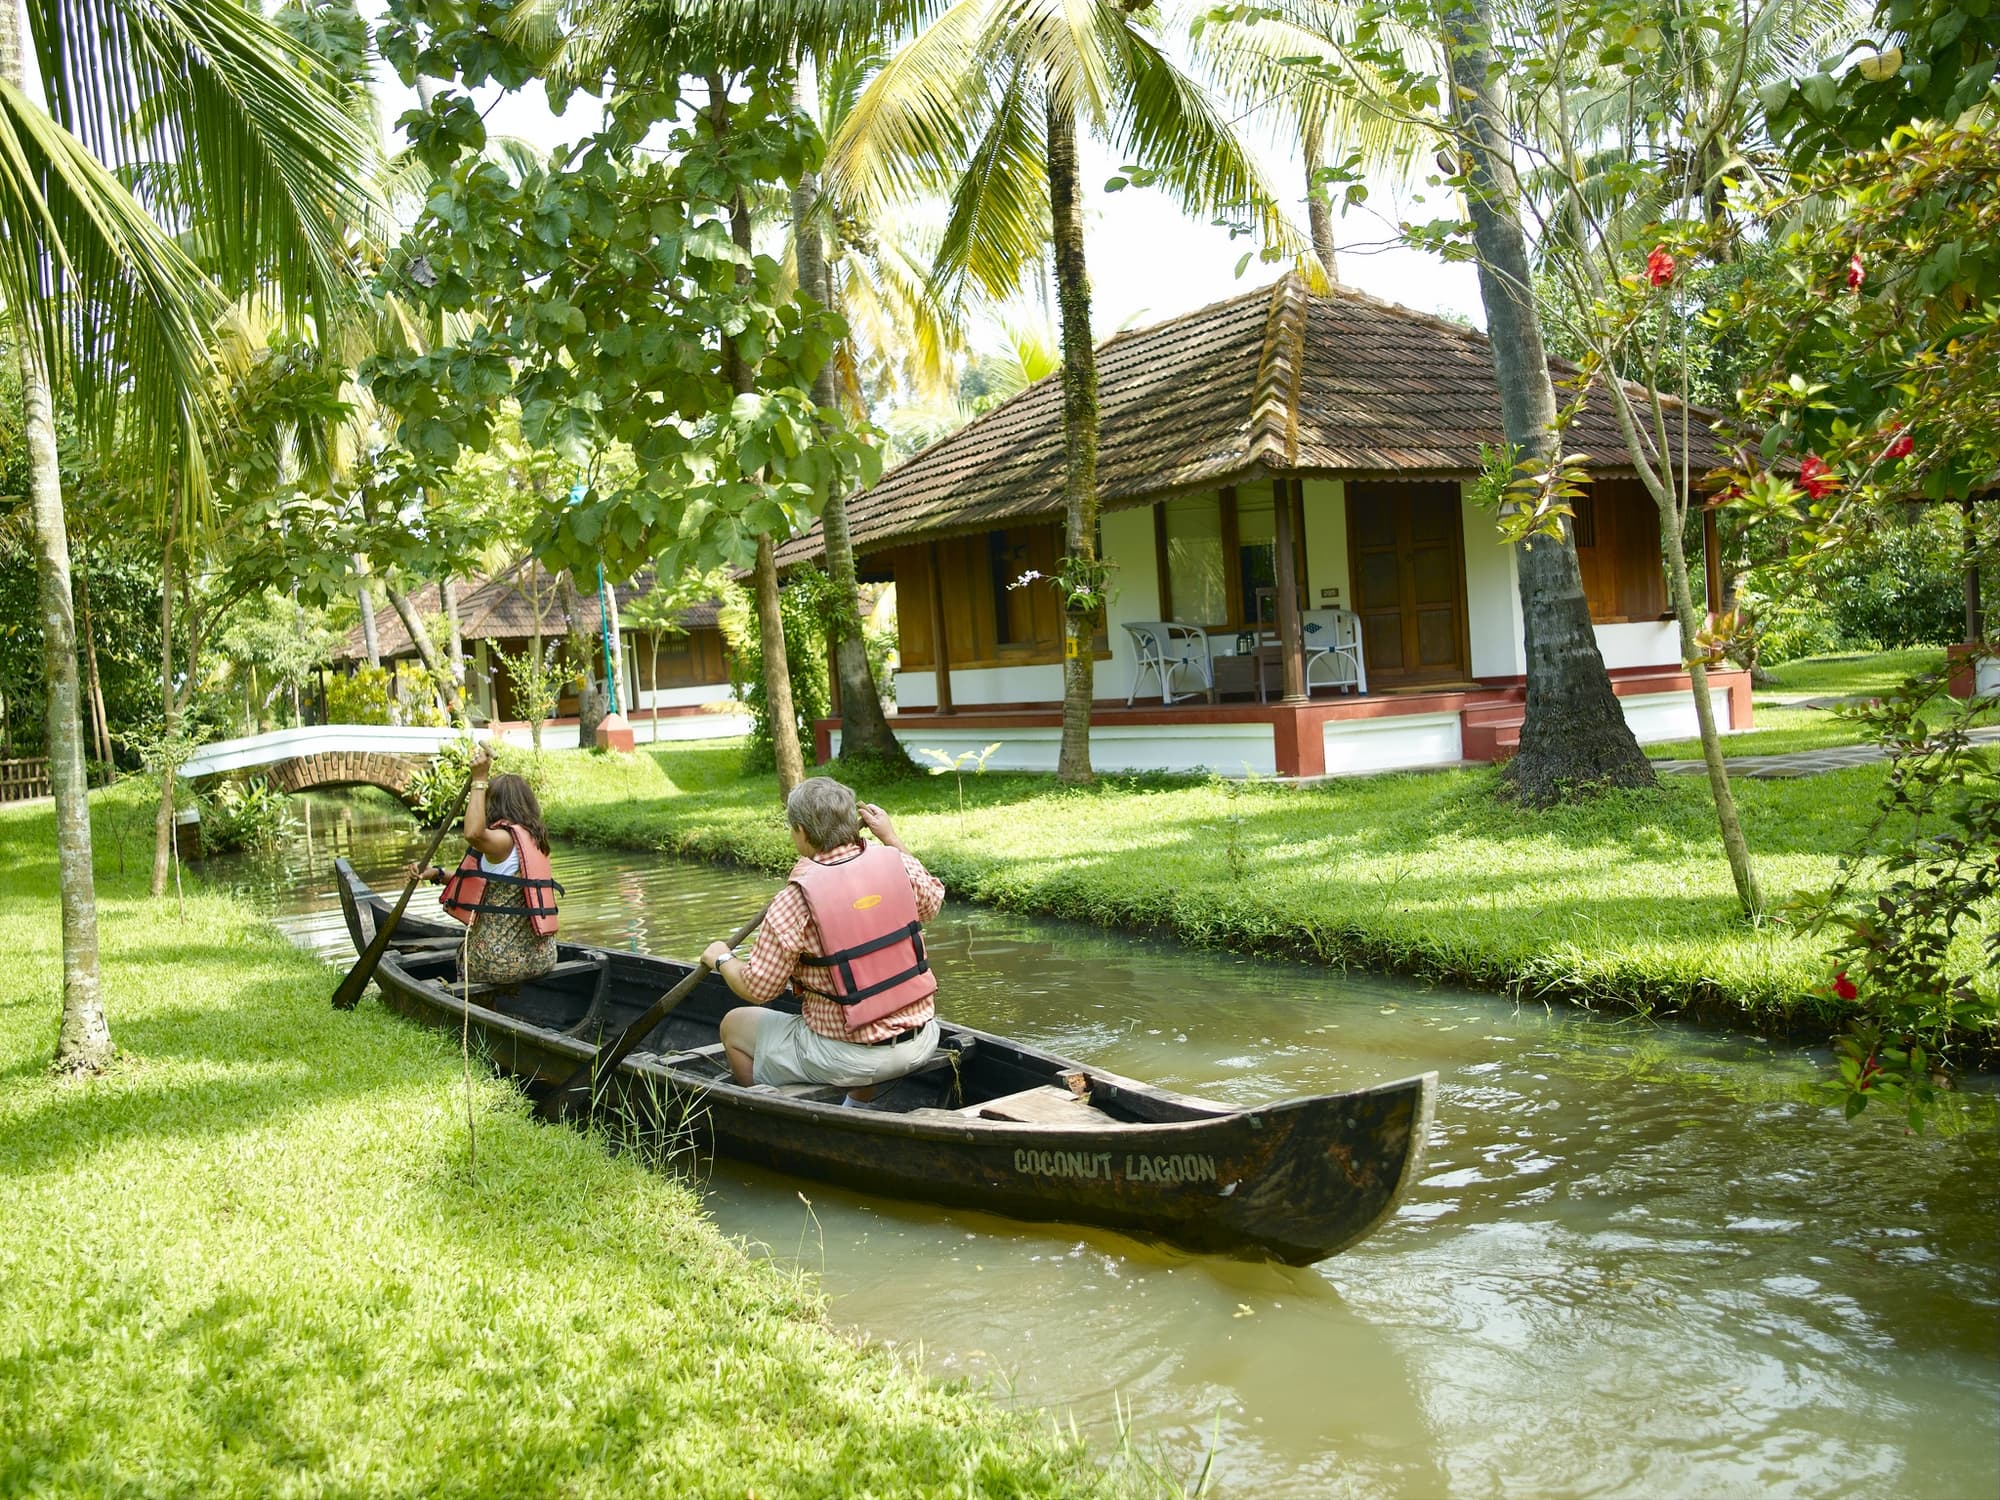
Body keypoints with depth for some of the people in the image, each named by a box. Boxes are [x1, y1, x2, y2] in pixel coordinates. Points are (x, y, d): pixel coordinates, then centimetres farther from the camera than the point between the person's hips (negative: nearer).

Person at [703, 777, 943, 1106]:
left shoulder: (795, 901, -18)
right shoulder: (898, 862, -6)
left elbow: (757, 988, -9)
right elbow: (932, 901, 17)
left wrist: (722, 959, 11)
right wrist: (891, 837, 21)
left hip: (849, 1059, -5)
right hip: (922, 1041, 5)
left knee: (734, 1026, 18)